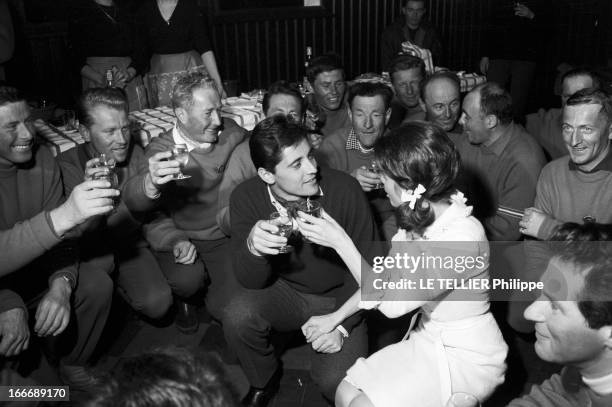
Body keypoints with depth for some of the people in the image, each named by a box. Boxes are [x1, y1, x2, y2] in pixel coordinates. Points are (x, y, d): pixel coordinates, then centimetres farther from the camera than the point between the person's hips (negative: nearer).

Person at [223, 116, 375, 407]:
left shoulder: (344, 188, -22)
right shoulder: (246, 198, -16)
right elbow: (251, 281, -16)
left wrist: (342, 324, -17)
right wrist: (252, 247, -39)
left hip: (339, 298, -1)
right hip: (284, 293, 2)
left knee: (335, 381, -22)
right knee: (237, 316, -26)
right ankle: (262, 382, 6)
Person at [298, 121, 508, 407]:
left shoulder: (463, 237, -29)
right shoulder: (420, 216, -5)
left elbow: (392, 302, -26)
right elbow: (386, 275, 6)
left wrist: (340, 242, -24)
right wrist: (335, 317, 2)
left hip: (468, 358, -6)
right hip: (428, 339, 7)